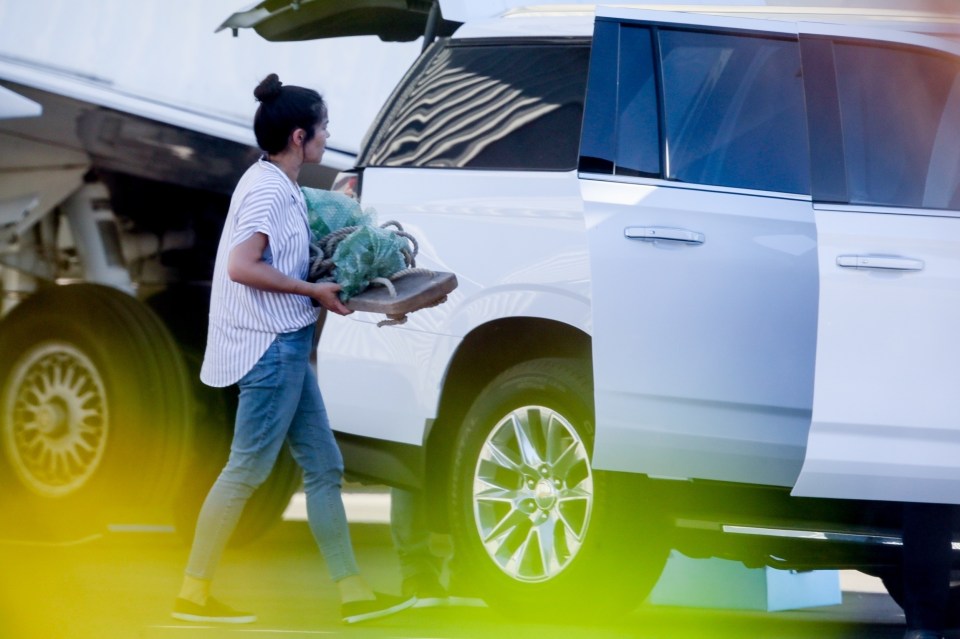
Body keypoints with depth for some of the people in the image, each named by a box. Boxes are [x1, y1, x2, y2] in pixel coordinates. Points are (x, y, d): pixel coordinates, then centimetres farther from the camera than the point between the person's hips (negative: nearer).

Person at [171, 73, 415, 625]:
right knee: (248, 470, -5)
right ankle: (194, 594, 1)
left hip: (287, 346, 10)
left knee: (324, 467, 10)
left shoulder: (280, 186, 13)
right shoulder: (269, 190, -16)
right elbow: (241, 267, -25)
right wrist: (314, 291, -18)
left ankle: (354, 592, 12)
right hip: (271, 346, -10)